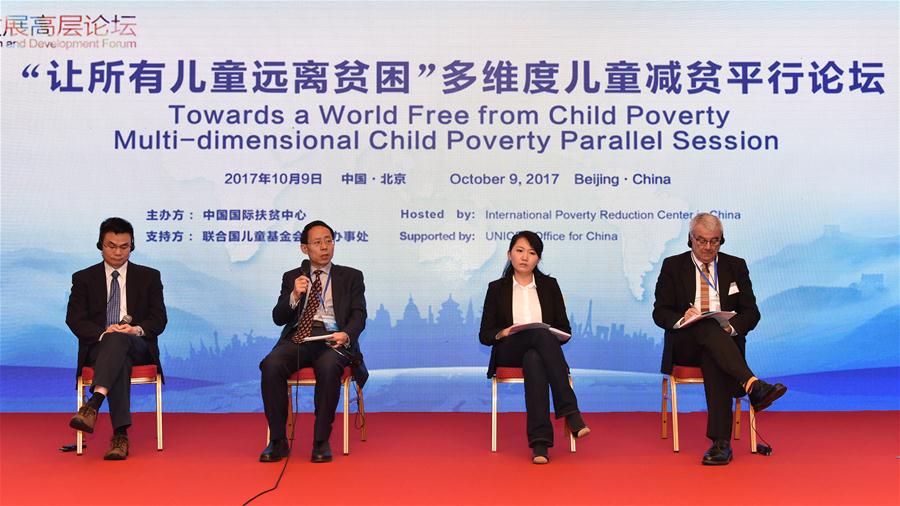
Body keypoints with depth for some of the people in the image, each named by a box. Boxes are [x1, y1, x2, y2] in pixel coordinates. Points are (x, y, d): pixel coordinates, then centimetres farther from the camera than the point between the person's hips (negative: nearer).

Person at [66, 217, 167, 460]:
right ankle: (120, 435, -43)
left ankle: (93, 404, -51)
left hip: (138, 347, 0)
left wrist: (137, 329, -18)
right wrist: (103, 333, -19)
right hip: (98, 347, 0)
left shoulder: (149, 276, 14)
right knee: (120, 361, -36)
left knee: (119, 340, -37)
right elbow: (75, 319, 1)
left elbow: (159, 319, 5)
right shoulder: (83, 278, 14)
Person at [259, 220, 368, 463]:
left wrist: (346, 335, -17)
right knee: (271, 365, -30)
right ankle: (278, 441, -19)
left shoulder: (351, 276, 16)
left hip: (332, 339, -2)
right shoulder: (291, 277, 20)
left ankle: (321, 441, -23)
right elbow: (278, 318, 12)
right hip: (298, 337, 2)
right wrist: (294, 296, -9)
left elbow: (358, 315, 5)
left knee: (328, 367, -36)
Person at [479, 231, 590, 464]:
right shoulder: (497, 288, 11)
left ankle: (540, 440, -46)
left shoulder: (549, 285, 15)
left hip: (541, 351, 1)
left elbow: (565, 330, 12)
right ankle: (570, 411, -43)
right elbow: (485, 335, 7)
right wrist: (503, 333, -15)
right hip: (509, 353, -1)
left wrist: (554, 336, -12)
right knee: (541, 333, -37)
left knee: (533, 360, -40)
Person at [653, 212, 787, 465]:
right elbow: (660, 312, 3)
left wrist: (731, 326, -16)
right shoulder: (673, 266, 10)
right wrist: (682, 318, -20)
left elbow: (751, 312, 7)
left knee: (712, 359, -37)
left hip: (725, 340, 1)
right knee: (708, 328, -36)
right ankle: (754, 386, -51)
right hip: (685, 344, 0)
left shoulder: (736, 266, 14)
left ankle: (721, 442, -42)